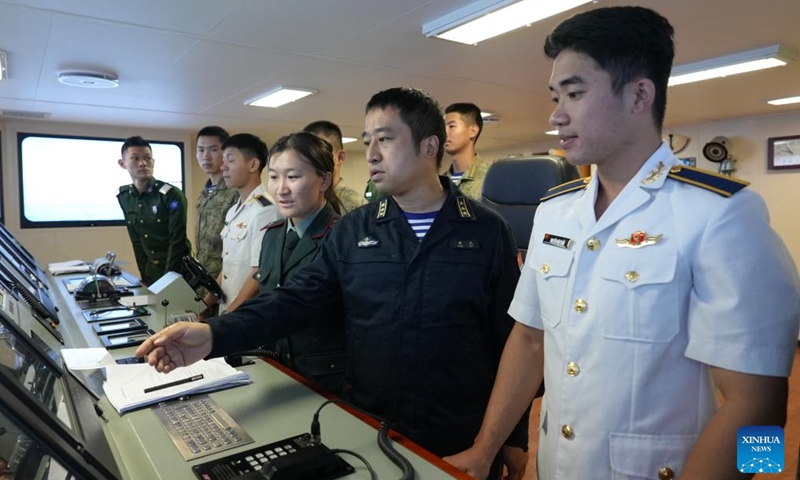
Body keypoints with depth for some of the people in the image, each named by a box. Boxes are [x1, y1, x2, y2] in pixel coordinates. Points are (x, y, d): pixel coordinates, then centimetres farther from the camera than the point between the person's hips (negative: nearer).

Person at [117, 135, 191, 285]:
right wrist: (143, 275, 4)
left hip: (177, 270, -5)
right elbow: (137, 242, 8)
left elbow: (177, 242, -16)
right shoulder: (124, 197, 1)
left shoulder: (172, 195, -17)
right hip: (152, 269, 5)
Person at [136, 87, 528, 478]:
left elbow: (511, 339, -4)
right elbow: (297, 297, -7)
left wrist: (515, 438, -1)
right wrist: (215, 334, -22)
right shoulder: (352, 230, 0)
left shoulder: (487, 232, -6)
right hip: (366, 427, 2)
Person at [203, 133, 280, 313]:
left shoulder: (265, 210, -18)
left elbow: (261, 273, -20)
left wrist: (230, 314, -17)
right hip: (228, 310, 8)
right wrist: (206, 304, 10)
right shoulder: (233, 211, 10)